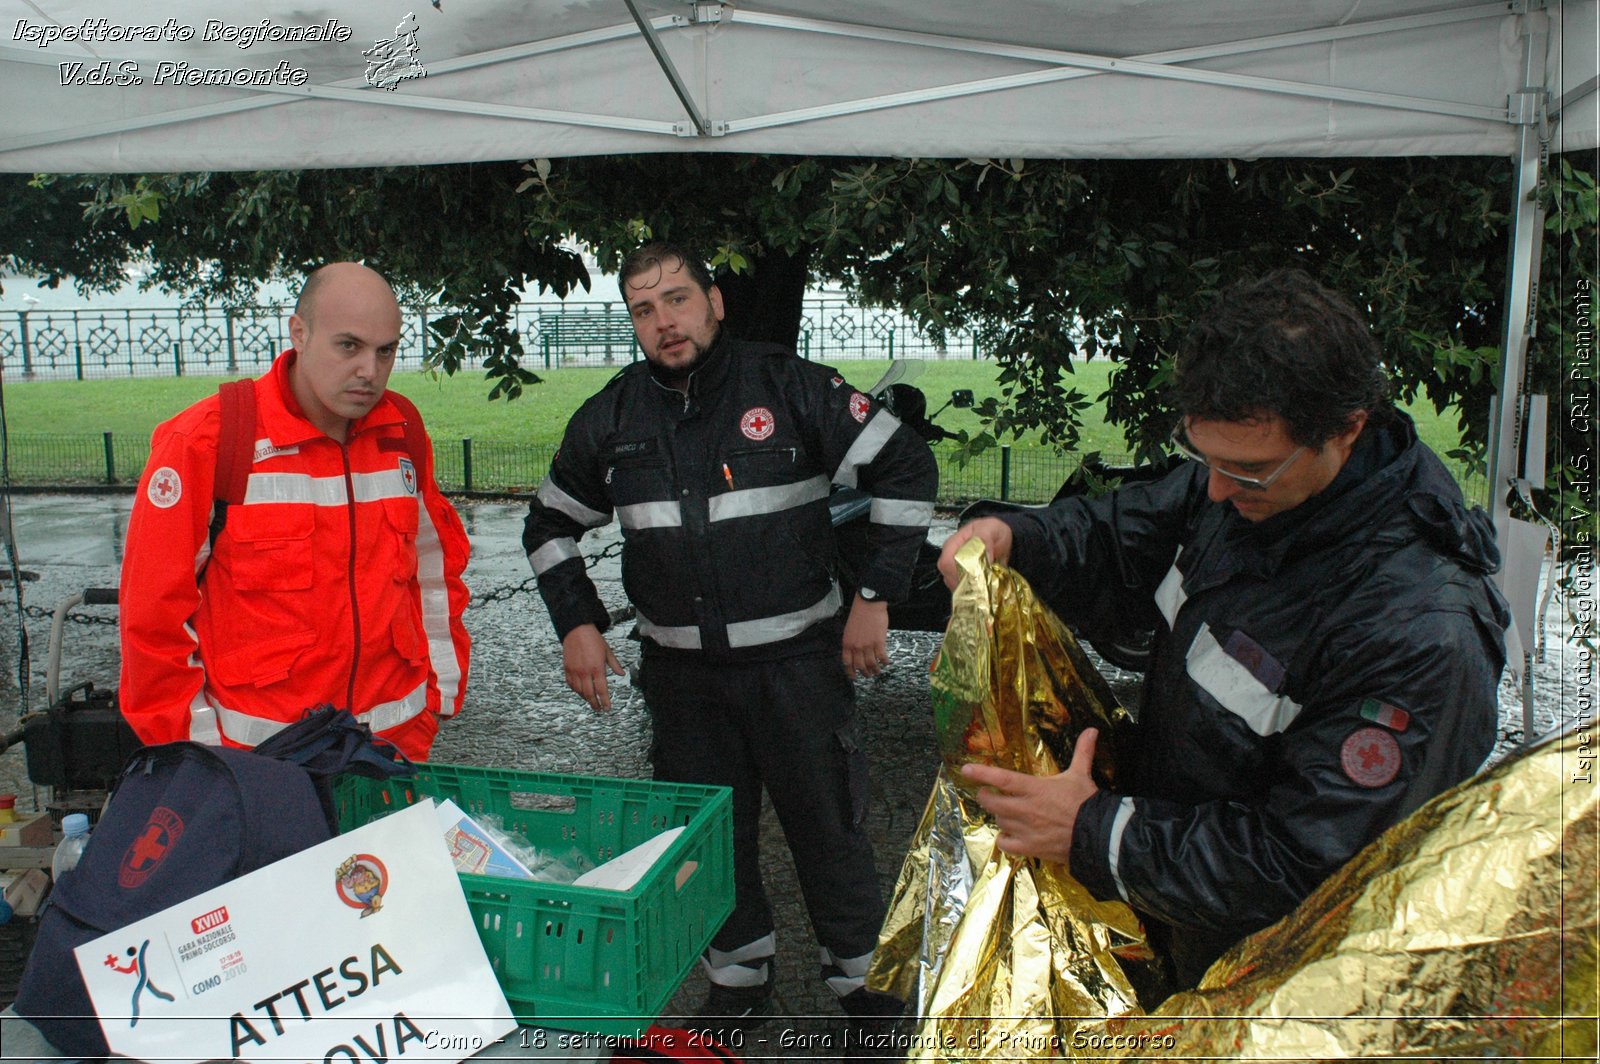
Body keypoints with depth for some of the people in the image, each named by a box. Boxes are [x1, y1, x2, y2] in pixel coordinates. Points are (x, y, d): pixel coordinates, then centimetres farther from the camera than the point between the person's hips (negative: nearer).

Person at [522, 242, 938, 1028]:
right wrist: (577, 625, 4)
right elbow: (549, 527, 16)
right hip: (681, 670, 3)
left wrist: (875, 596, -8)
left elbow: (906, 470, -5)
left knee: (828, 824, 6)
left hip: (796, 659, -3)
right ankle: (740, 982, 35)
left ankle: (864, 979, 28)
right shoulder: (611, 418, 4)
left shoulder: (792, 387, -8)